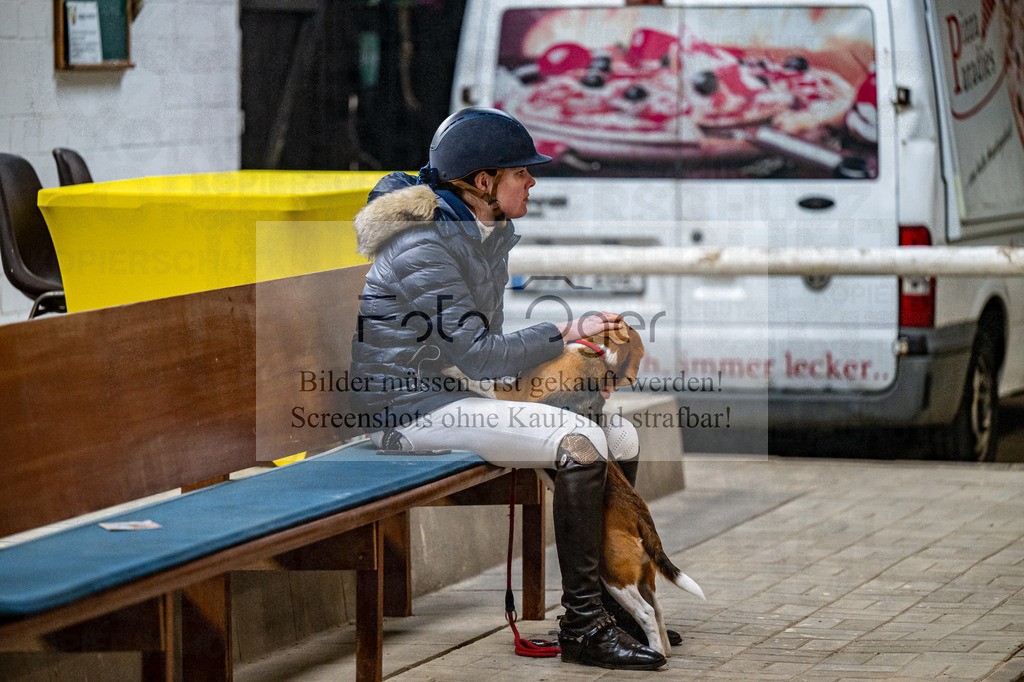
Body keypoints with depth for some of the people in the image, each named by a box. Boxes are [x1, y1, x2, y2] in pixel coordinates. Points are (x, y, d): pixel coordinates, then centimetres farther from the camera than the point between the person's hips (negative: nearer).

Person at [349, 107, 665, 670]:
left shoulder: (490, 232, 10)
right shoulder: (423, 245, -20)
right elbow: (475, 354, -22)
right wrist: (567, 334, -17)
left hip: (457, 392, 10)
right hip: (411, 408, -10)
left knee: (621, 434, 2)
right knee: (579, 444, -25)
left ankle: (616, 600, 15)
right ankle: (582, 628, -21)